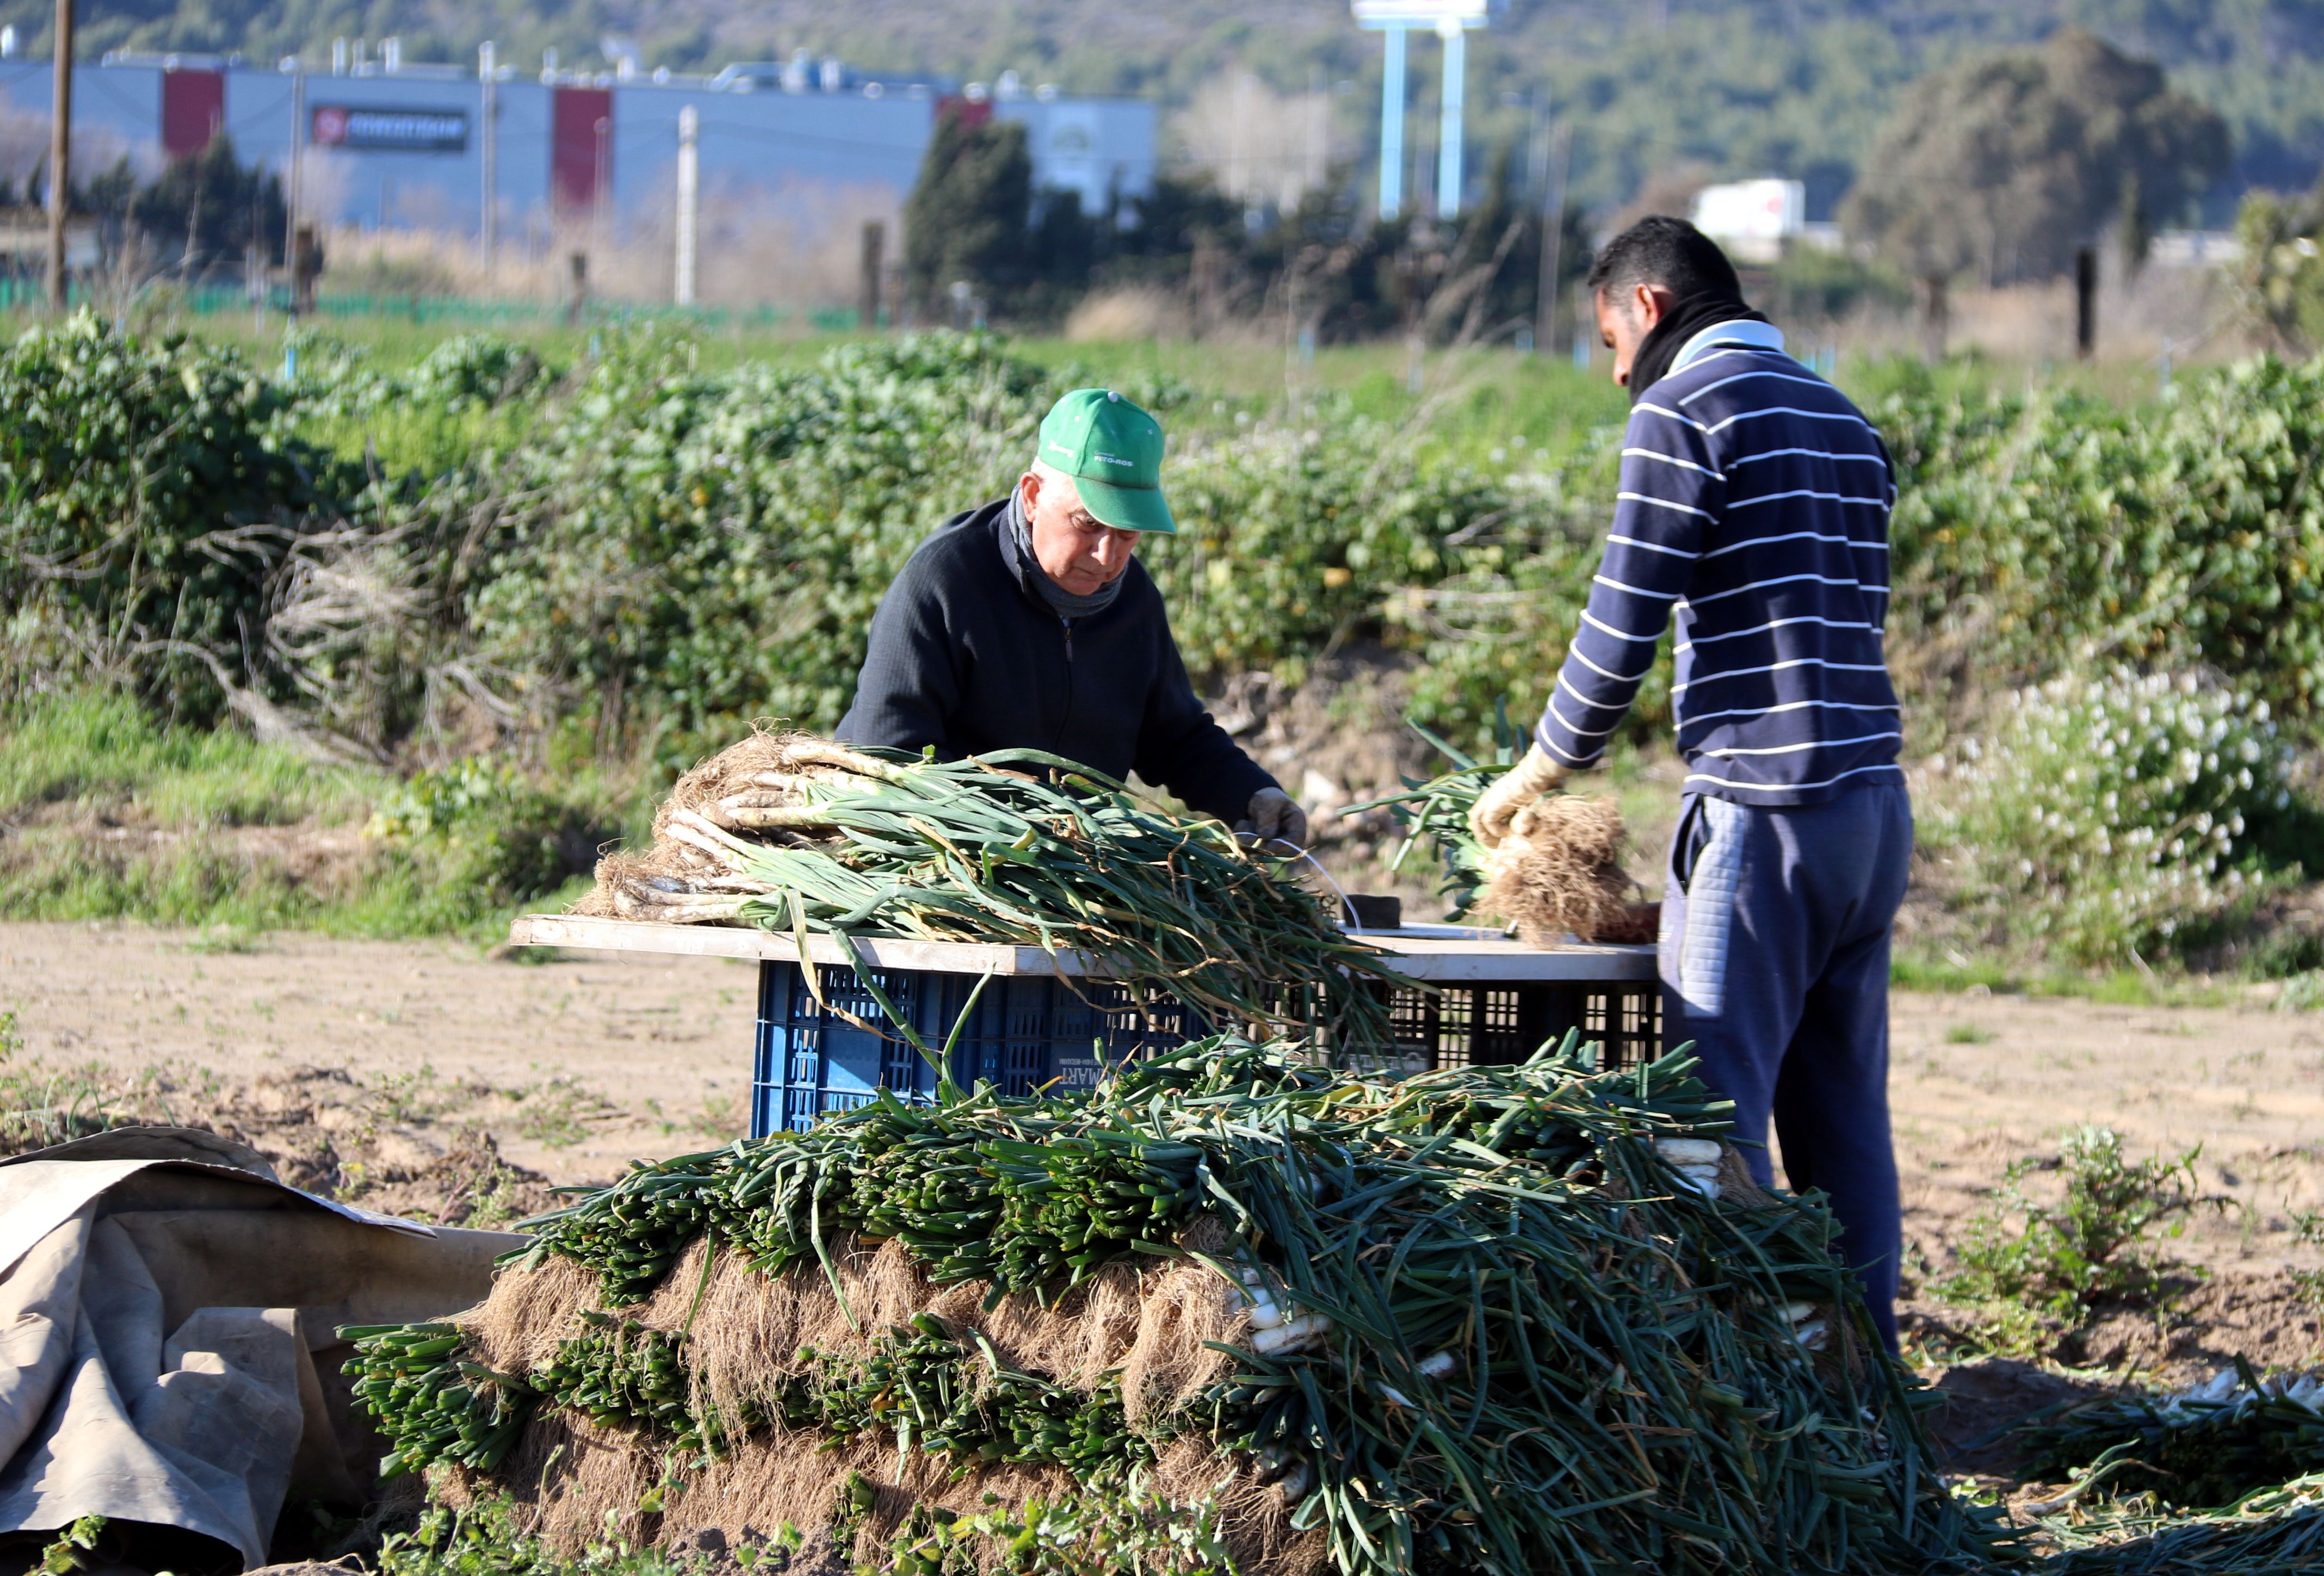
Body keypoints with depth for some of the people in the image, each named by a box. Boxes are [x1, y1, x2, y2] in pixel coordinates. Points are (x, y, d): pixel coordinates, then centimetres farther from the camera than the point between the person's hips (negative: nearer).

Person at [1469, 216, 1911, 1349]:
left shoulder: (1684, 412, -5)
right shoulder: (1845, 425, 19)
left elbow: (1620, 630, -8)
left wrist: (1535, 776, 6)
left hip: (1763, 811, -8)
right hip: (1874, 800, 8)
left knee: (1716, 1101, -6)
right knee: (1843, 1111, 10)